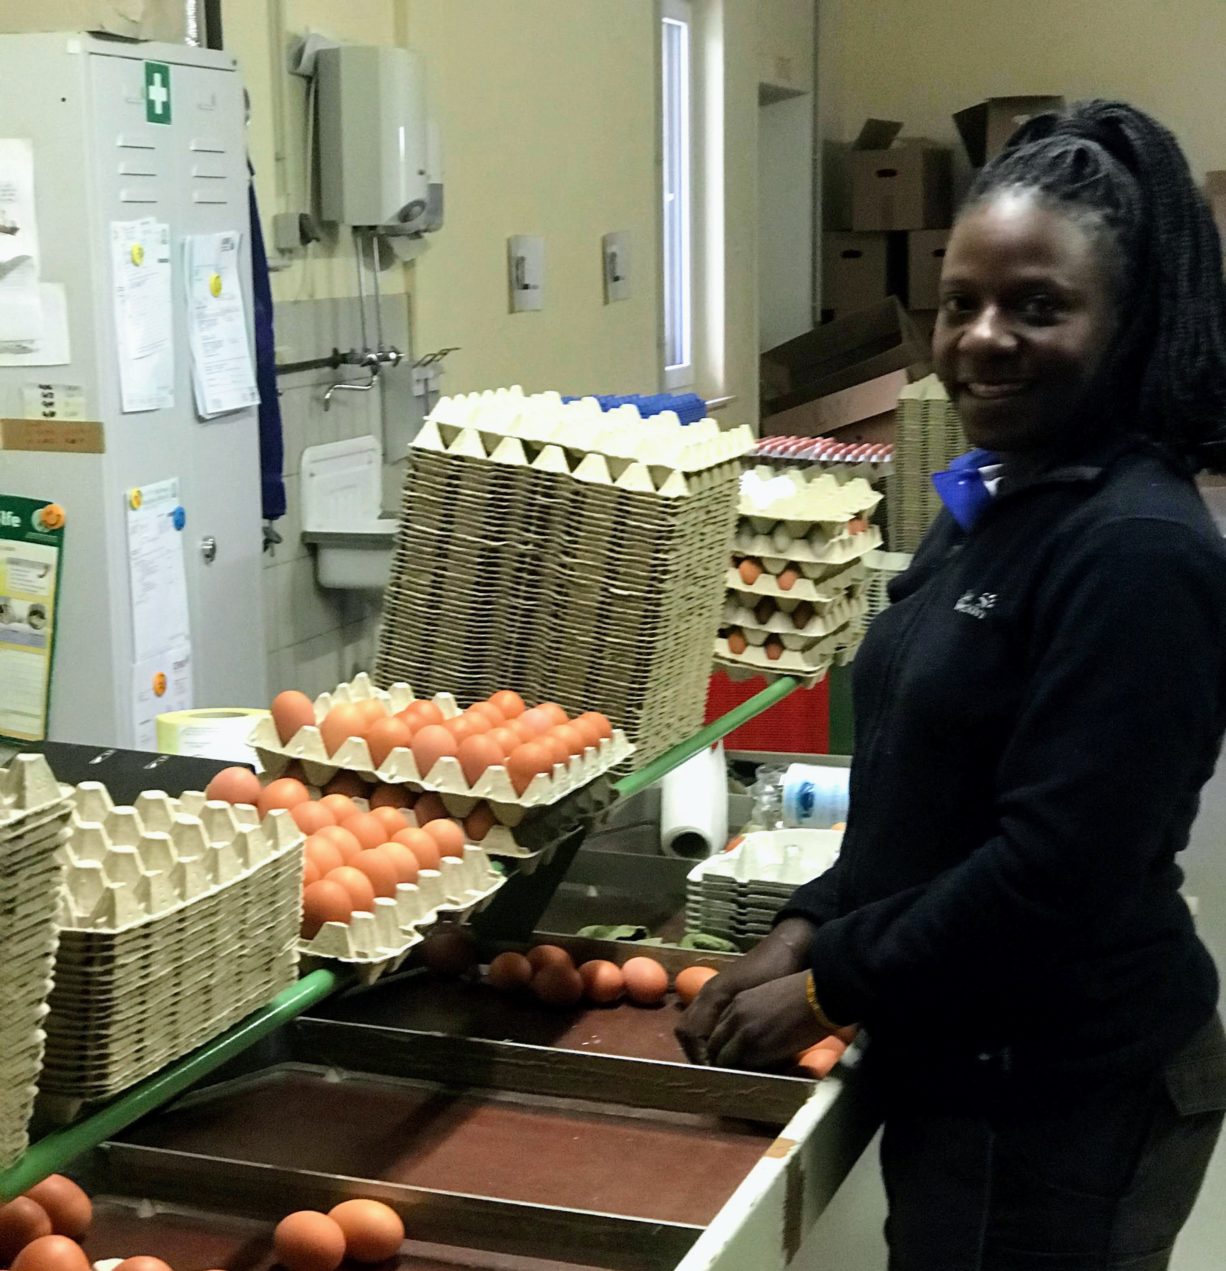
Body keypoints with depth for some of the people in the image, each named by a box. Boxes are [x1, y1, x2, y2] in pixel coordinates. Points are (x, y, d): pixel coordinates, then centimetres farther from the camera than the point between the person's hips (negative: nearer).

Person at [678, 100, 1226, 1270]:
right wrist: (806, 932, 3)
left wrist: (826, 993, -15)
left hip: (1064, 1095, -8)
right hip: (973, 1062, 8)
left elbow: (1054, 866, -24)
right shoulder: (992, 502, 6)